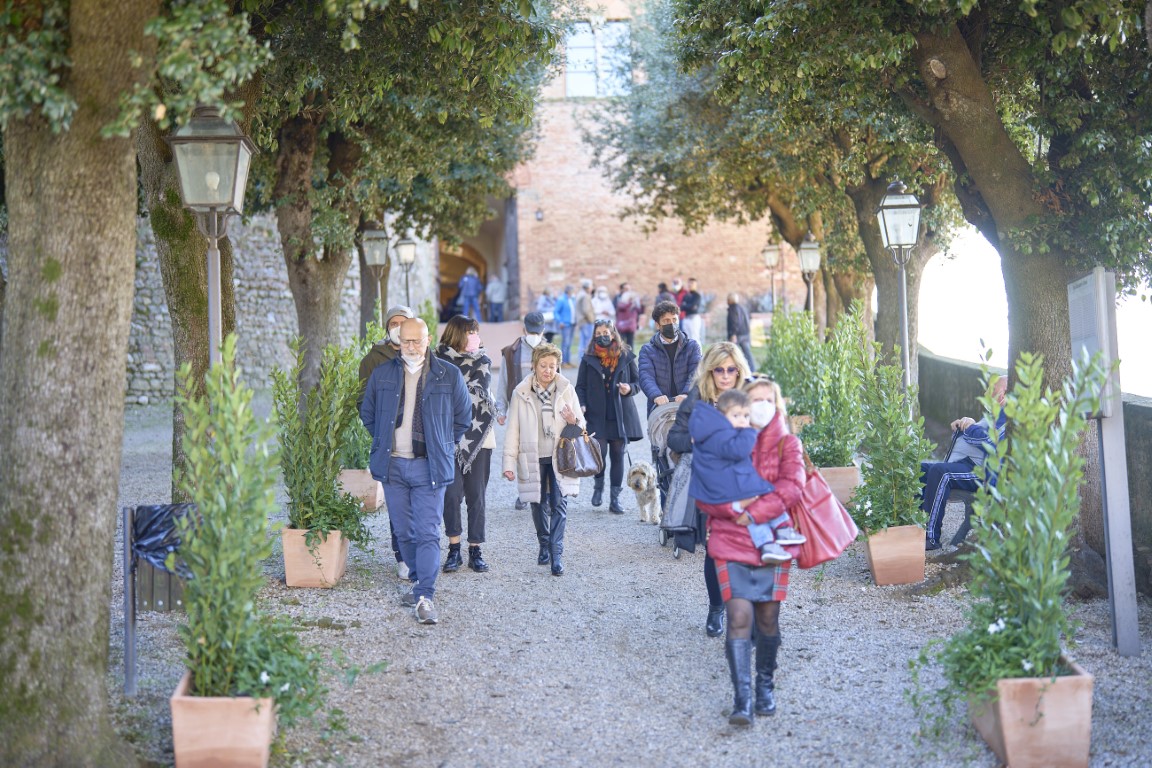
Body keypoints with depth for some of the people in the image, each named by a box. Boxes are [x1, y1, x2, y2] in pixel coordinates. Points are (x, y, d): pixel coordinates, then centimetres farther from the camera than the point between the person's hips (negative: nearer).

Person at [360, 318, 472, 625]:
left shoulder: (449, 375, 0)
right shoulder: (382, 374, 6)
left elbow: (463, 417, 10)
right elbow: (367, 413, 19)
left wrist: (443, 447, 7)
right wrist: (384, 442, 11)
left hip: (429, 467, -3)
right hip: (392, 465, 3)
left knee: (427, 533, -9)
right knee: (403, 531, 10)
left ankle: (425, 596, -9)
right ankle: (420, 583, 25)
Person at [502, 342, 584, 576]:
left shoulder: (567, 390, 3)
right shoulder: (521, 393, 2)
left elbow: (581, 424, 10)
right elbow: (513, 430, 4)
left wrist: (574, 421, -15)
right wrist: (509, 463, -1)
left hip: (560, 457, -1)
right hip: (533, 458, 1)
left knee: (559, 504, -11)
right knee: (539, 505, 11)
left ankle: (557, 554, -11)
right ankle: (544, 546, 31)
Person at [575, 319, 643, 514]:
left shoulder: (625, 356, 6)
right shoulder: (588, 359, 5)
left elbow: (638, 381, 12)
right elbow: (580, 386, 7)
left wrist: (630, 388, -10)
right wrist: (581, 405, -9)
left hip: (621, 415, 1)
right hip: (596, 415, -1)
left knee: (618, 455, 3)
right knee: (600, 452, -11)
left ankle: (615, 498, 10)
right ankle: (598, 486, 19)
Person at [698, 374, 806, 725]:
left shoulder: (787, 444, 6)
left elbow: (793, 487, -10)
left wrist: (754, 513, -19)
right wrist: (734, 509, -17)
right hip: (731, 541, -1)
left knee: (767, 617, 5)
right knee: (739, 616, -11)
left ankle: (765, 688, 26)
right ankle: (742, 700, -12)